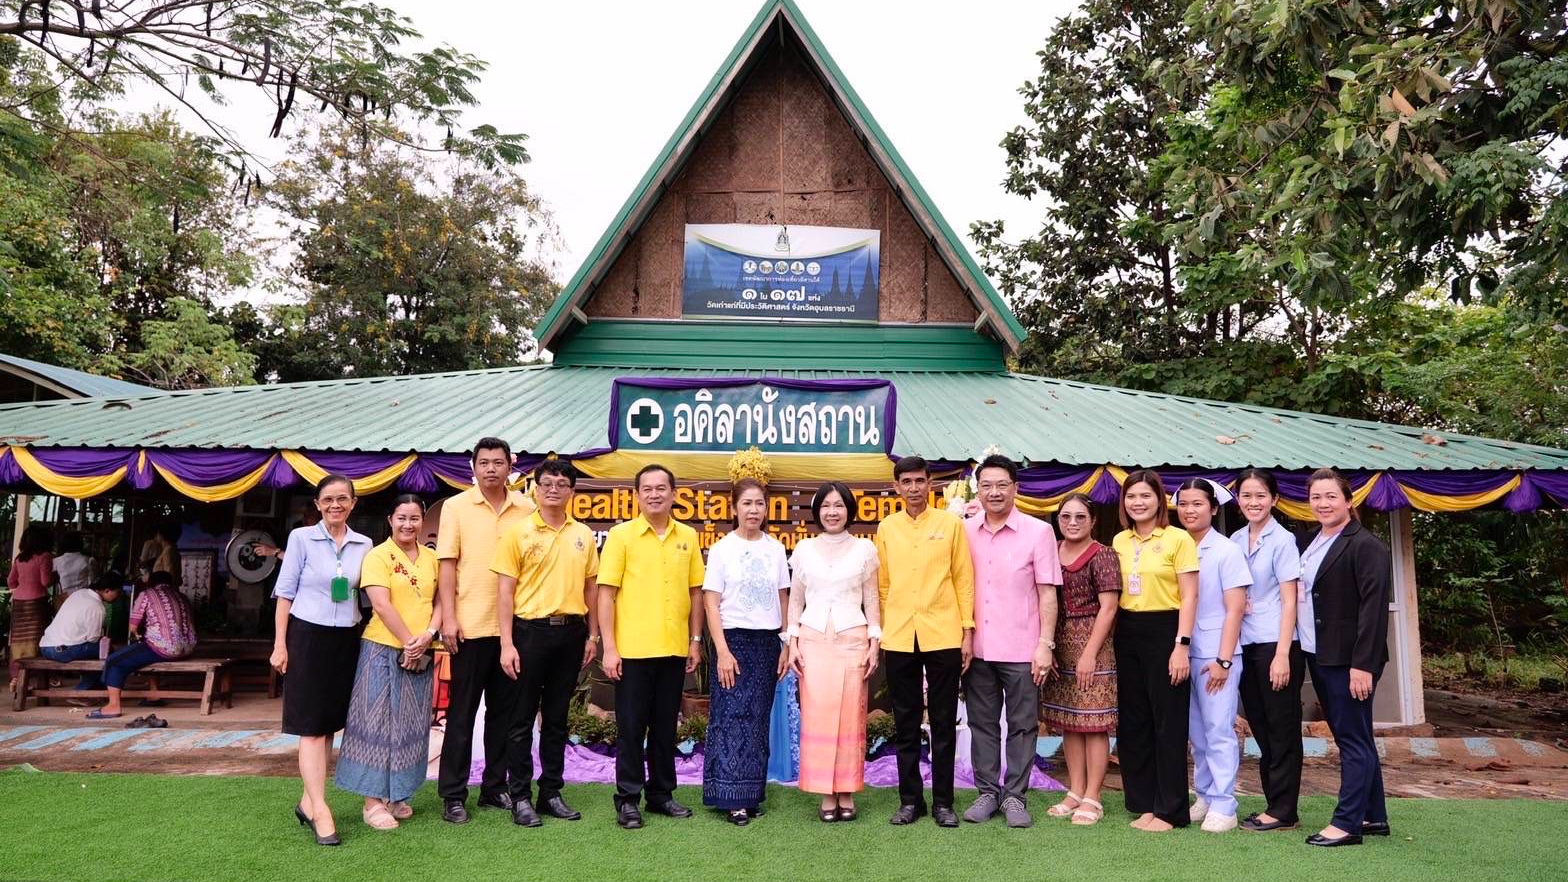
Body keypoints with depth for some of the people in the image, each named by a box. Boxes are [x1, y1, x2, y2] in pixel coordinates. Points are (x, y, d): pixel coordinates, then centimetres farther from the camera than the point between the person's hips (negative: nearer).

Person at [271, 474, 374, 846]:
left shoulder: (364, 545, 6)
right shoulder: (301, 537, -3)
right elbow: (285, 592, -2)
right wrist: (280, 644, -6)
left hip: (347, 640, 4)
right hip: (308, 636, -4)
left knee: (330, 724, 8)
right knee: (312, 726, -4)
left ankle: (308, 802, 19)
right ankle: (320, 811, -4)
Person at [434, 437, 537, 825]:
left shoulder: (526, 509, 5)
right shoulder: (456, 506, 0)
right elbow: (447, 565, -3)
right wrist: (448, 618, -10)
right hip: (471, 625, -3)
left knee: (505, 711, 11)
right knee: (462, 712, 4)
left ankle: (495, 786, 23)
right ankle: (453, 795, 13)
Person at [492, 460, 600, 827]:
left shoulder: (583, 535, 7)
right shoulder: (518, 532, -3)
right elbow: (505, 590, -5)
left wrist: (592, 635, 9)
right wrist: (507, 643, -11)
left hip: (571, 631, 3)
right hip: (531, 629, -3)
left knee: (557, 716, 11)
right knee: (523, 716, 4)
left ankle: (551, 792, 21)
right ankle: (520, 796, 13)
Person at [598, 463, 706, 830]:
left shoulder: (688, 537, 7)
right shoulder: (620, 535, -4)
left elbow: (696, 591, 11)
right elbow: (606, 593, -6)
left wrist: (695, 640, 7)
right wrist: (609, 647, -11)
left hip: (674, 649, 3)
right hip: (633, 649, -3)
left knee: (666, 726, 13)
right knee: (631, 726, 5)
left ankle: (661, 793, 25)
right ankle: (628, 799, 16)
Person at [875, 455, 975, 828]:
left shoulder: (951, 523, 1)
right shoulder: (886, 528, 7)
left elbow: (964, 579, 1)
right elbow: (883, 584, 10)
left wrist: (968, 632, -3)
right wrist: (883, 630, 5)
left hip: (943, 636, -2)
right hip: (899, 639, 2)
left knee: (943, 723, 6)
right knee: (905, 724, 8)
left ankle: (942, 801, 16)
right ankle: (910, 799, 19)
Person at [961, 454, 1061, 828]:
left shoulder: (1039, 532, -4)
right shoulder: (965, 531, 4)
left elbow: (1047, 593, -4)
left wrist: (1045, 644, -9)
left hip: (1021, 649, -3)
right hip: (977, 647, 3)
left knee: (1022, 725, 6)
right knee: (982, 723, 11)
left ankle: (1015, 796, 18)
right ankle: (987, 792, 23)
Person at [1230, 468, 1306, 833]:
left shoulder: (1282, 540, -7)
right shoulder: (1235, 540, 9)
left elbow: (1290, 601, -9)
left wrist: (1282, 654, -14)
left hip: (1276, 644, -6)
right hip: (1245, 645, 6)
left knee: (1282, 729, 2)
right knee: (1260, 727, 11)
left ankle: (1283, 811, 11)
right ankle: (1274, 805, 21)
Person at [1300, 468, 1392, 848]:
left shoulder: (1366, 545, -12)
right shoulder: (1309, 542, 11)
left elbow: (1374, 608, -17)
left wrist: (1363, 664, -21)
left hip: (1349, 659, -8)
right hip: (1319, 656, 8)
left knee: (1353, 739, -1)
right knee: (1353, 738, 15)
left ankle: (1347, 822, 5)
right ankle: (1373, 816, 26)